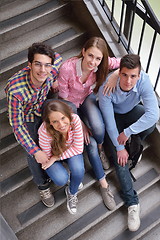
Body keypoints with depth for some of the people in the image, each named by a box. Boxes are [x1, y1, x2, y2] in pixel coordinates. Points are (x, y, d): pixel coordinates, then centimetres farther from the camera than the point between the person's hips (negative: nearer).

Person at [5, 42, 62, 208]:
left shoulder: (52, 71, -28)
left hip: (43, 109, 4)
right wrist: (36, 151, -33)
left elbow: (58, 57, -1)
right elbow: (17, 126, -30)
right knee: (34, 154, -17)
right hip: (26, 118, -4)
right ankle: (43, 185, 14)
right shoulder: (15, 90, -40)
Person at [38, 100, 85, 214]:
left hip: (70, 150, 1)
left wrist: (57, 157, -26)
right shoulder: (45, 131, -38)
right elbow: (47, 157, -20)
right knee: (61, 180, -24)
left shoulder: (75, 119, -34)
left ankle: (72, 193, 8)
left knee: (79, 171, -27)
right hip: (53, 152, -1)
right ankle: (65, 175, 17)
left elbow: (78, 148, -23)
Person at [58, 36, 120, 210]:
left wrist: (115, 76, -35)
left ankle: (100, 149, 8)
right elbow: (63, 99, -21)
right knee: (90, 143, -12)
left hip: (88, 98, 2)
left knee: (98, 128, -30)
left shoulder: (102, 64, -25)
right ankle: (103, 183, 8)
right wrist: (80, 124, -18)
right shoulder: (67, 68, -33)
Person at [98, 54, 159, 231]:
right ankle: (132, 203, -11)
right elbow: (109, 122, -26)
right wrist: (119, 147, -21)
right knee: (119, 156, -17)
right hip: (114, 116, -1)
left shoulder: (144, 81, -32)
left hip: (132, 111, 1)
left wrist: (128, 132, -37)